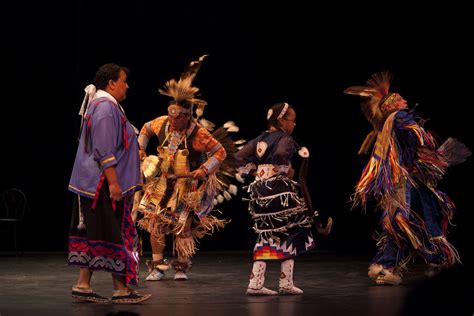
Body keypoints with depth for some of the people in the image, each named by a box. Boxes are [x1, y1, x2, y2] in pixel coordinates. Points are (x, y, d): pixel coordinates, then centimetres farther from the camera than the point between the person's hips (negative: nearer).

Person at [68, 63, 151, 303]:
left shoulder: (101, 105, 18)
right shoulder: (106, 107, -15)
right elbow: (104, 151, -22)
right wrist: (113, 182, -23)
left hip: (94, 184, 10)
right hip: (105, 184, -10)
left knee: (92, 235, 10)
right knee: (115, 236, -6)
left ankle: (83, 285, 12)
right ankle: (121, 290, -1)